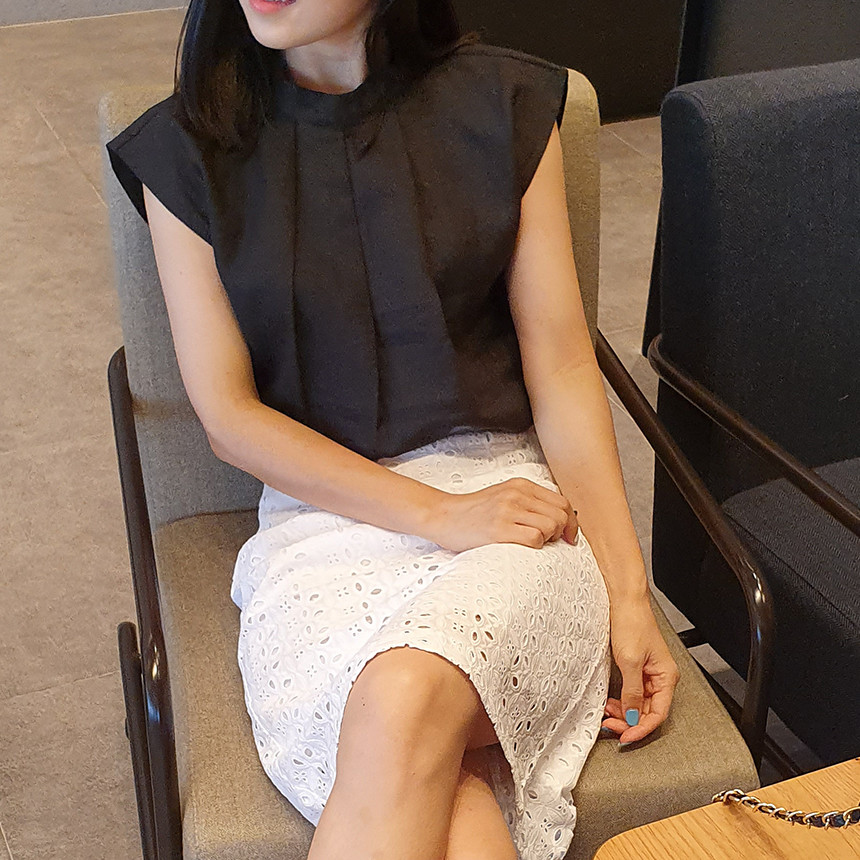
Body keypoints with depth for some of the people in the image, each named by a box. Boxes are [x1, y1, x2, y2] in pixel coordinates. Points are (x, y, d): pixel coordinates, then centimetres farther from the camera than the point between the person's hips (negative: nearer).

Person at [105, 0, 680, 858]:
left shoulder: (504, 108, 4)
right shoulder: (186, 151, 3)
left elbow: (563, 370, 3)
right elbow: (228, 414, 0)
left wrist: (628, 593, -4)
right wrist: (438, 515, -10)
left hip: (506, 490, 1)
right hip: (321, 514, 0)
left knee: (404, 700, -32)